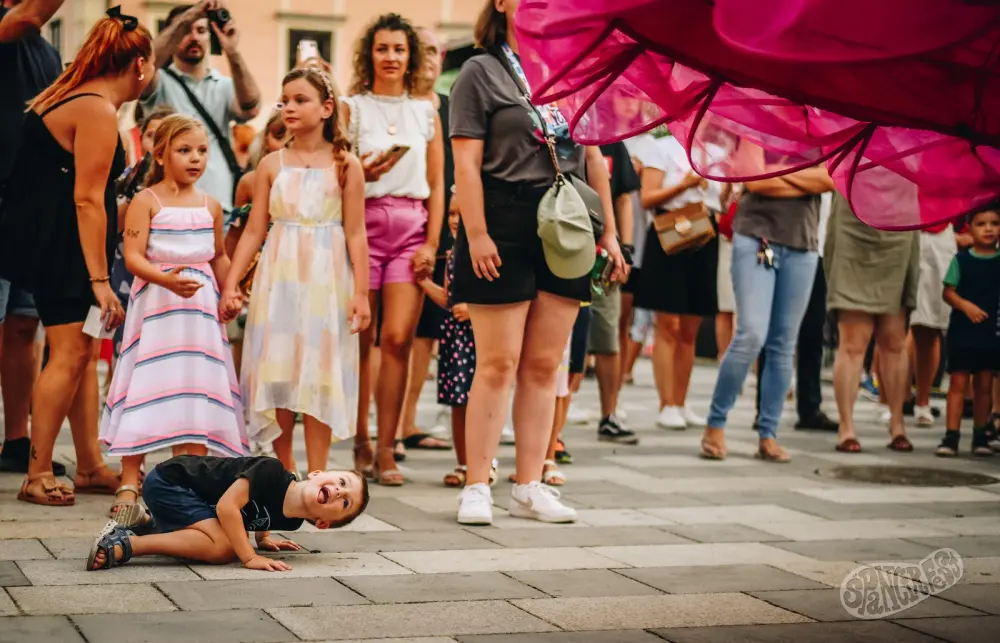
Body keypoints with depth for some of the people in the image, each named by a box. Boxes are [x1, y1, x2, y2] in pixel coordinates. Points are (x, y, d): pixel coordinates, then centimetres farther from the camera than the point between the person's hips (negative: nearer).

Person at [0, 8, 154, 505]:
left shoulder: (71, 97, 15)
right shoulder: (98, 111, -16)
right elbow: (88, 200, -20)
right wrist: (100, 281, -20)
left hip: (48, 240, 10)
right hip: (56, 245, -10)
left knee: (81, 352, 12)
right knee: (70, 354, -8)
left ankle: (89, 467, 17)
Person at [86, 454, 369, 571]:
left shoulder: (291, 521, -5)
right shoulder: (272, 471, -30)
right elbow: (227, 506, -36)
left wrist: (262, 538, 7)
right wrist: (250, 557, -32)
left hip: (187, 492, 9)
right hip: (168, 480, -9)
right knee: (222, 546, -27)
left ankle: (146, 520, 36)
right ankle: (124, 545, -23)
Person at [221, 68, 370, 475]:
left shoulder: (344, 165, 1)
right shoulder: (271, 165, 7)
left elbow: (355, 234, -1)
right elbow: (254, 231, 6)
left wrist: (360, 292, -6)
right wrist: (230, 284, 0)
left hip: (326, 280, -2)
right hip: (278, 278, 2)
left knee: (319, 375, -2)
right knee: (276, 372, 2)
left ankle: (316, 476, 3)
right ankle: (284, 470, 16)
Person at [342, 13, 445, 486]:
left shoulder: (426, 111, 14)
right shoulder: (351, 107, 8)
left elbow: (437, 184, 11)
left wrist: (432, 243, 0)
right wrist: (361, 172, -17)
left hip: (412, 228, 1)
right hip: (363, 223, -1)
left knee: (397, 338, -8)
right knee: (361, 339, -2)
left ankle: (385, 450, -4)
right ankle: (360, 442, 10)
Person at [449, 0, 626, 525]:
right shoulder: (481, 73, 1)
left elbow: (594, 157, 17)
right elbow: (466, 162, -7)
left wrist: (609, 231, 12)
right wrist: (476, 233, -16)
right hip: (505, 225, -5)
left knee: (544, 365, 7)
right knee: (497, 363, -5)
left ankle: (529, 488, 13)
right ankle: (476, 488, 3)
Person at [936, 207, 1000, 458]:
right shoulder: (961, 260, 0)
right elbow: (948, 292, -1)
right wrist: (965, 305, -18)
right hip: (962, 331, -2)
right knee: (958, 382, -3)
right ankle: (951, 436, -4)